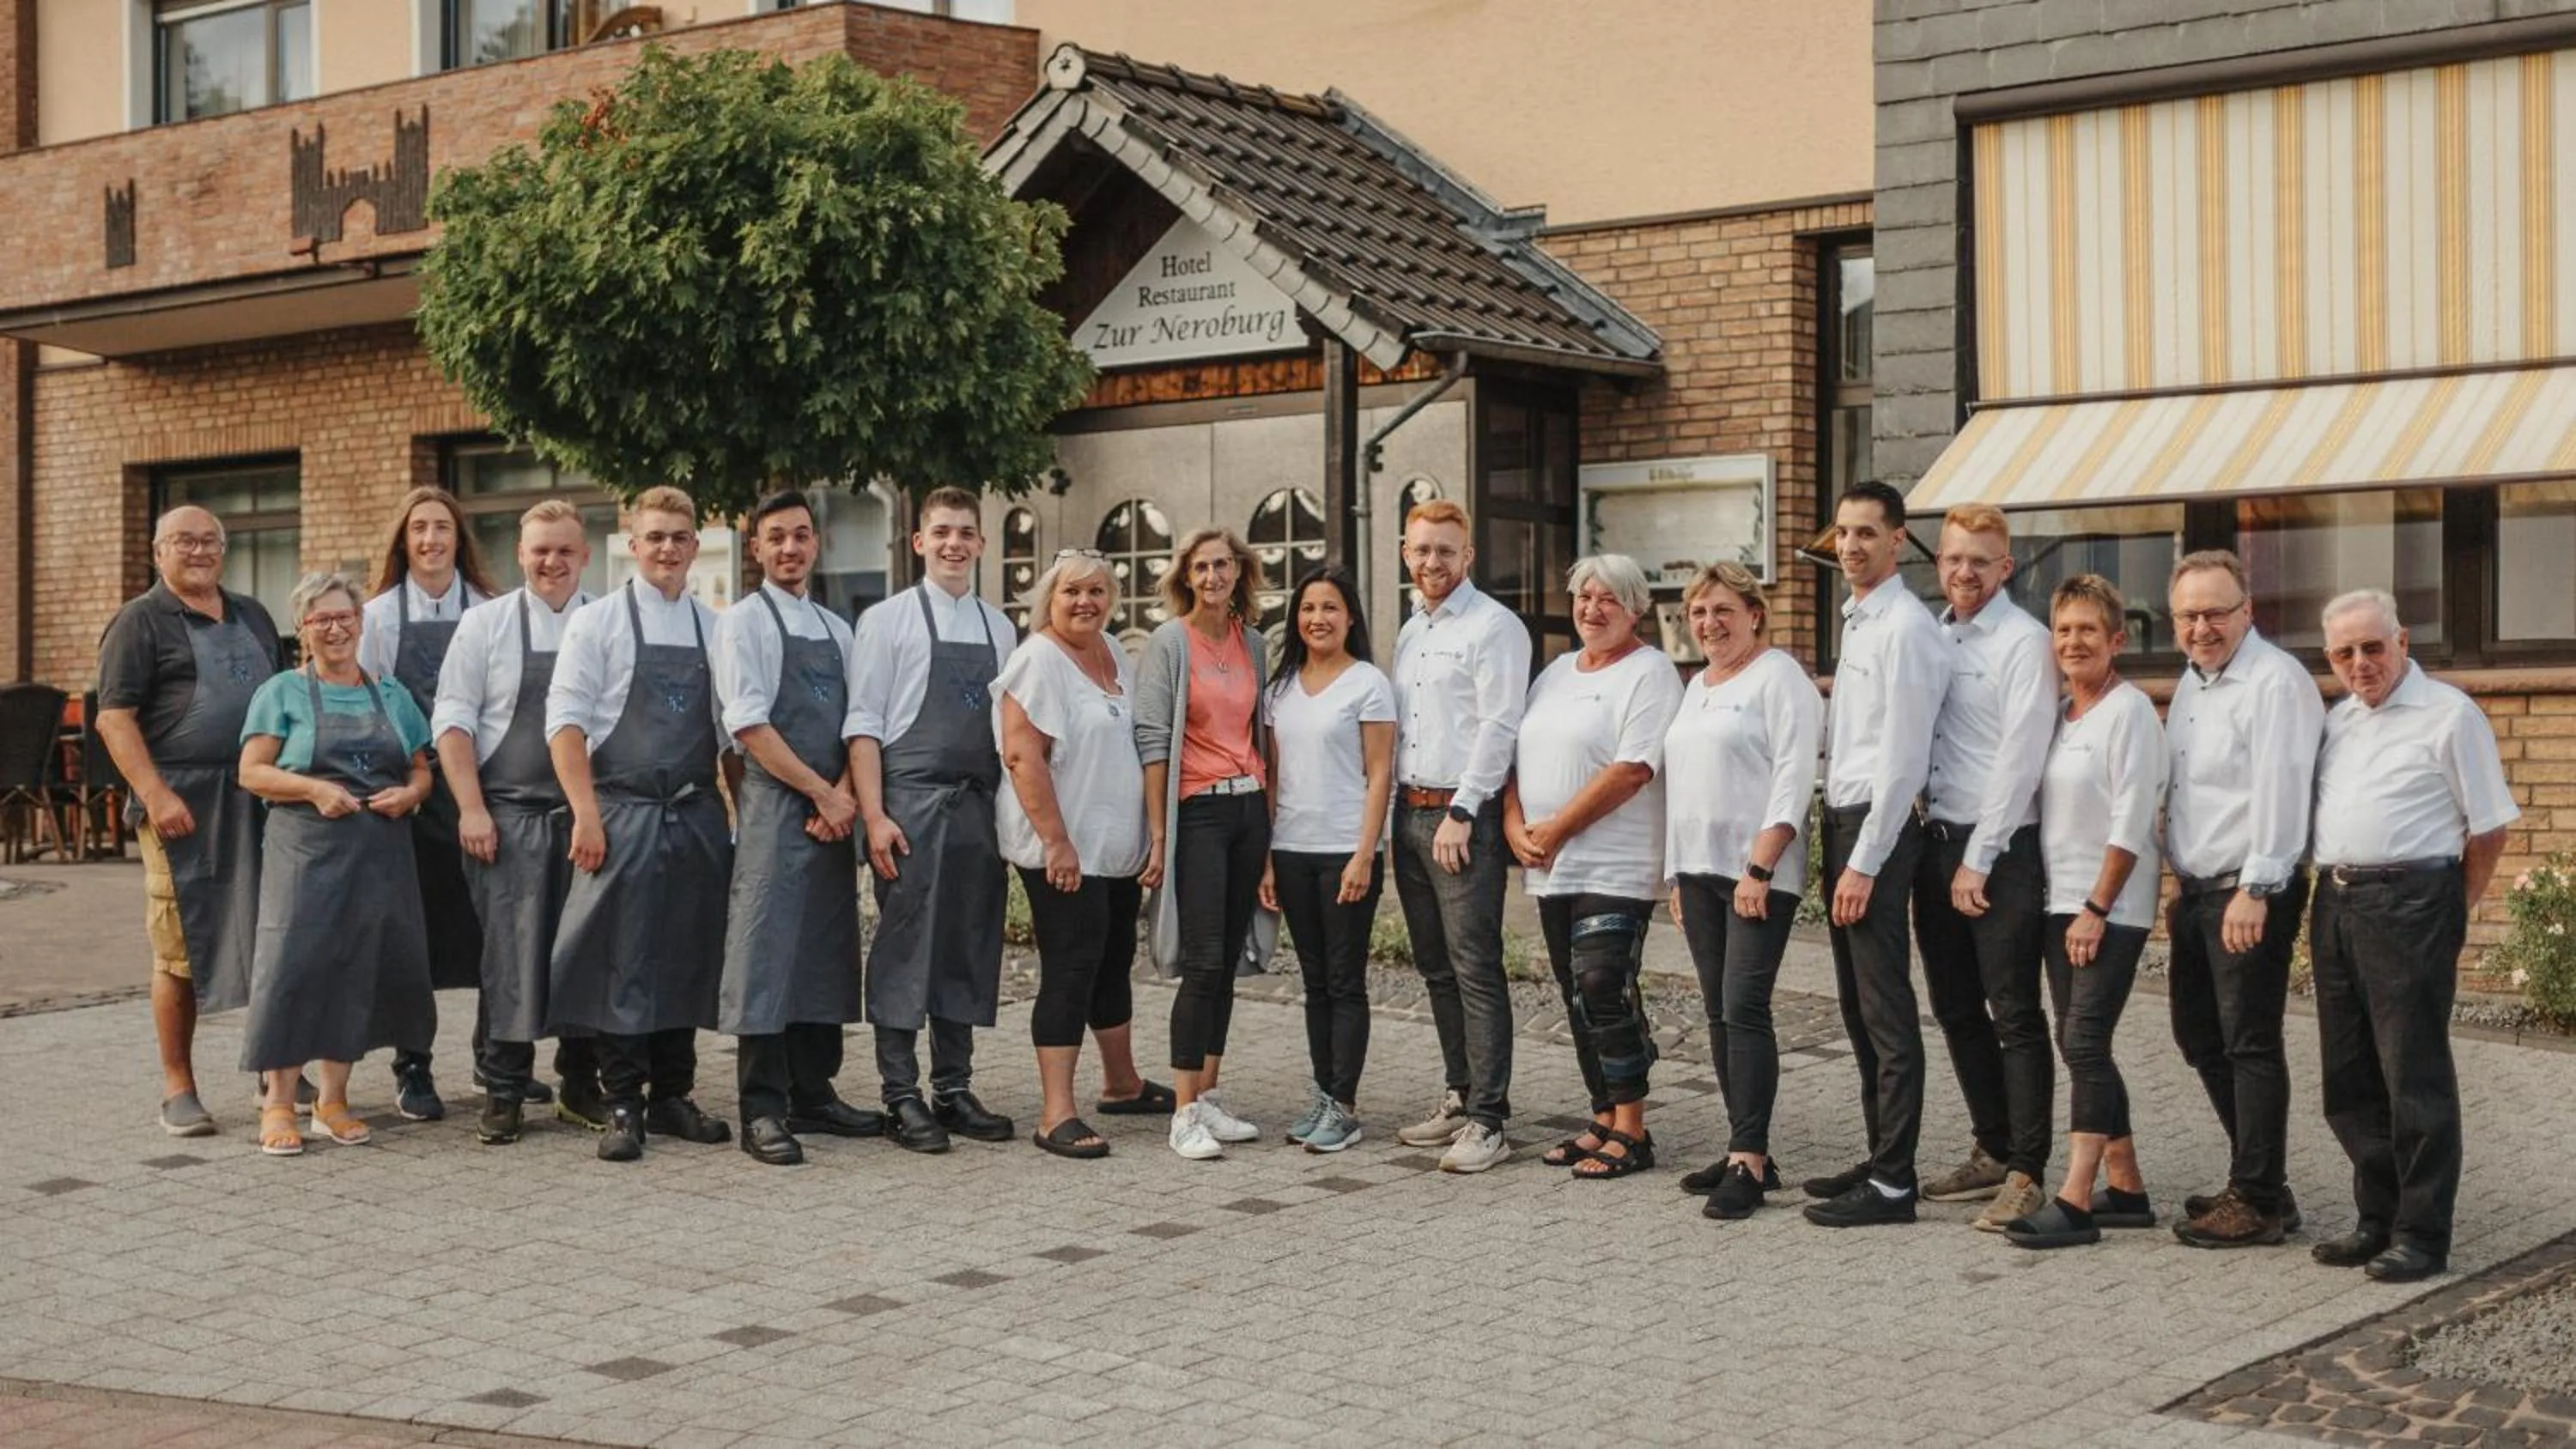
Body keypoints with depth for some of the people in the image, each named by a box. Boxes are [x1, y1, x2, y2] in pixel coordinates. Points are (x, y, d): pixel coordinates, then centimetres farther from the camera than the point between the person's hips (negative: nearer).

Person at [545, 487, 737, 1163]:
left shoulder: (715, 628, 9)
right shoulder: (599, 621, -1)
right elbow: (566, 722, -5)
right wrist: (586, 815, -12)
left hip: (699, 817, 4)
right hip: (624, 813, -4)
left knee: (690, 962, 8)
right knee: (623, 964, -1)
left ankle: (672, 1097, 20)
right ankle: (622, 1108, 7)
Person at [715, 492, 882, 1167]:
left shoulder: (836, 629, 16)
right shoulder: (744, 622, -2)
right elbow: (750, 725, -11)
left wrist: (844, 796, -6)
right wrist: (822, 794, -12)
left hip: (833, 811, 6)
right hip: (774, 806, -6)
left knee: (828, 953, 9)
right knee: (767, 952, -8)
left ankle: (814, 1095, 18)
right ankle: (762, 1111, -5)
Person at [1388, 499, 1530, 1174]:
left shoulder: (1493, 626, -8)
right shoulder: (1410, 632, 17)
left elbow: (1498, 729, -15)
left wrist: (1460, 814, -18)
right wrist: (1396, 806, 12)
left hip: (1464, 818, -8)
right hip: (1410, 811, 8)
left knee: (1475, 970, -9)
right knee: (1435, 967, 12)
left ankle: (1488, 1120, -8)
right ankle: (1461, 1096, 21)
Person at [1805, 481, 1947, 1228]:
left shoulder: (1905, 628, -13)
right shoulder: (1857, 621, 16)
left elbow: (1902, 759, -17)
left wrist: (1864, 863, -18)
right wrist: (1841, 852, 13)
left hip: (1878, 828, -10)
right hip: (1842, 821, 10)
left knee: (1886, 1011, -6)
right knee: (1857, 1006, 14)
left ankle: (1893, 1181, -3)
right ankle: (1880, 1158, 23)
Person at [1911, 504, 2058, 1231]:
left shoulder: (2025, 642, -9)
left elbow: (2019, 762, -14)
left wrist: (1979, 860, -15)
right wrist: (1944, 850, 6)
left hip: (2002, 849, -8)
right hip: (1938, 840, 8)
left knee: (2015, 1014, -4)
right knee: (1956, 1008, 14)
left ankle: (2025, 1174, -1)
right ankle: (1992, 1150, 26)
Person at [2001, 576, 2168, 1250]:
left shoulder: (2130, 710, -10)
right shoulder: (2059, 715, 13)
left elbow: (2131, 821, -15)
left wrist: (2097, 908, -17)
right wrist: (2066, 906, 8)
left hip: (2112, 909, -8)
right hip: (2061, 903, 8)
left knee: (2084, 1042, -12)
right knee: (2078, 1046, 9)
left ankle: (2074, 1200, -13)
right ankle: (2126, 1189, 18)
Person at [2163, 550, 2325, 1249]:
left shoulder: (2274, 681, -13)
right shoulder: (2191, 684, 16)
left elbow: (2278, 790, -20)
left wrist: (2255, 890, -23)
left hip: (2251, 894, -10)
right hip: (2199, 891, 10)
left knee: (2250, 1044, -6)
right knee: (2200, 1035, 14)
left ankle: (2258, 1202, 0)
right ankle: (2259, 1181, 25)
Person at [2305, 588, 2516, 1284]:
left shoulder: (2447, 714, -5)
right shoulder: (2339, 718, 16)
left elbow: (2489, 826, -5)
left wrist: (2450, 910, -3)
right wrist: (2333, 894, 12)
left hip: (2409, 905, -7)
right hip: (2336, 905, 7)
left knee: (2415, 1077, -4)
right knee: (2349, 1080, 11)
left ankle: (2422, 1234, 2)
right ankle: (2377, 1219, 22)